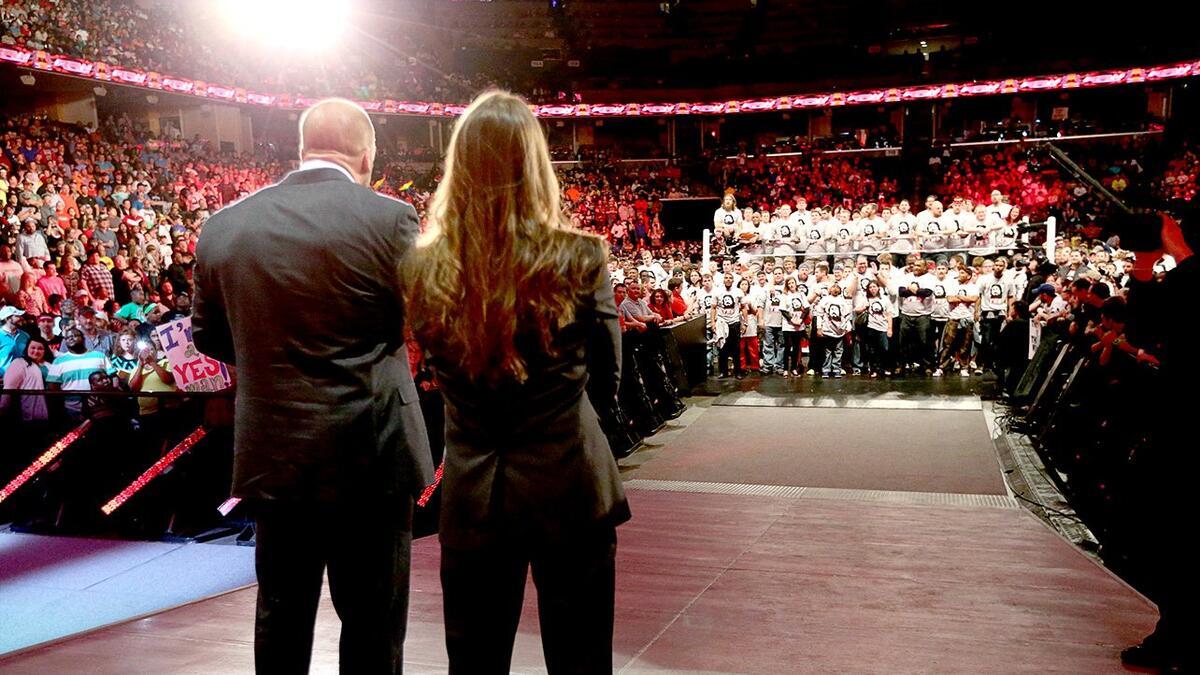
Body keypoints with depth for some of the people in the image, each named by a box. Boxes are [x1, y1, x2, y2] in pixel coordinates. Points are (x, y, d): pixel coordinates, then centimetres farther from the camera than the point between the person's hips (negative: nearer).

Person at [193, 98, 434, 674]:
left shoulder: (225, 225, 0)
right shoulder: (388, 218, -13)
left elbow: (207, 335, 11)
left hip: (273, 454, 4)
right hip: (370, 453, -4)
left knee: (283, 613, 20)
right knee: (372, 623, 10)